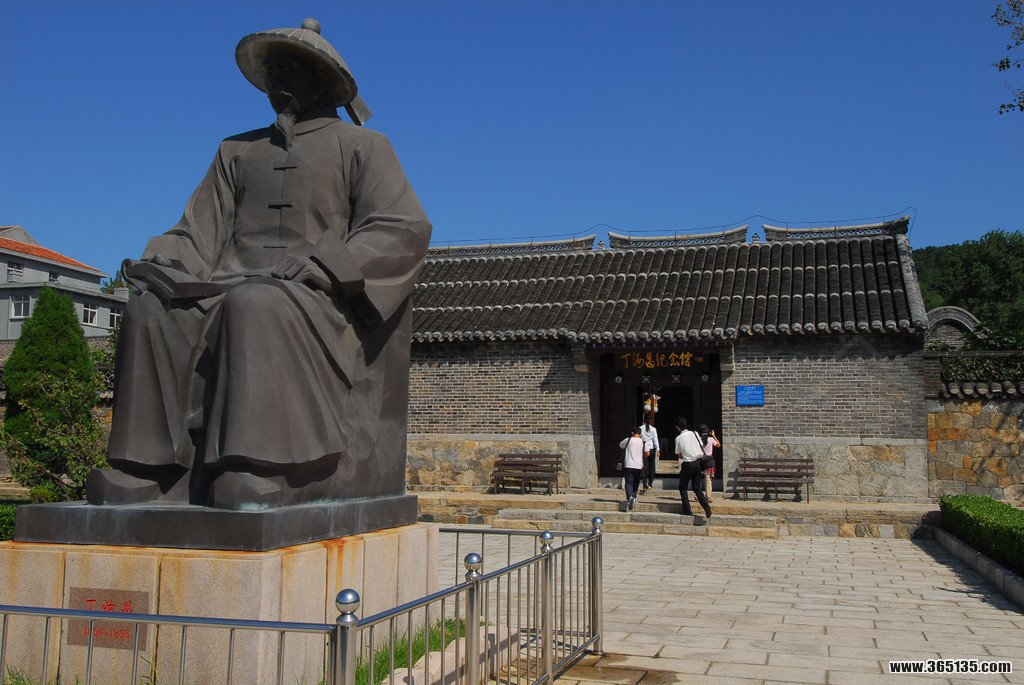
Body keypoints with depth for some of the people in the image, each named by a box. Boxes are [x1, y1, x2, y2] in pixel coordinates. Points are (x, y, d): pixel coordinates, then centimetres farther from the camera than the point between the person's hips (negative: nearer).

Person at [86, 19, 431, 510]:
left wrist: (312, 266, -17)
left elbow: (406, 228, -5)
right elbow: (200, 232, 17)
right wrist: (162, 266, -7)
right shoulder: (238, 152, 25)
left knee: (256, 309, -38)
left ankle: (264, 471, -44)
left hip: (319, 299, -4)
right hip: (236, 290, 5)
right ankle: (147, 470, -27)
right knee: (150, 312, -25)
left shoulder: (361, 147, 11)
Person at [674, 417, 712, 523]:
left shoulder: (678, 438, -6)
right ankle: (707, 508, -8)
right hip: (698, 462, 4)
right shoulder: (695, 433, 4)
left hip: (687, 464, -4)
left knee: (683, 488, 14)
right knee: (697, 488, 10)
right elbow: (702, 448, 7)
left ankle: (687, 510, 10)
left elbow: (679, 455, -1)